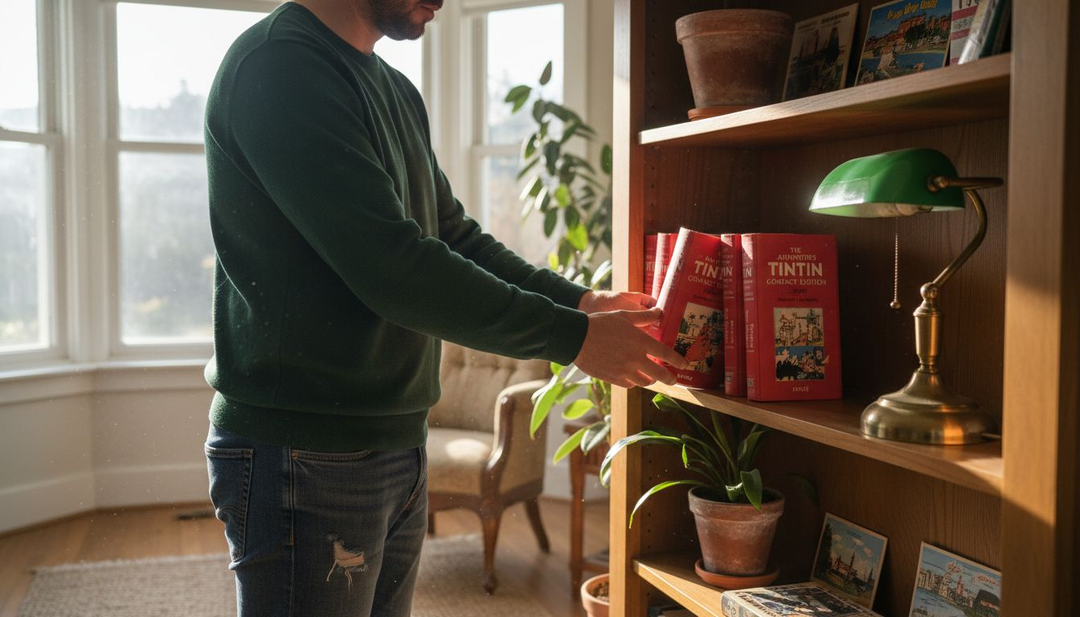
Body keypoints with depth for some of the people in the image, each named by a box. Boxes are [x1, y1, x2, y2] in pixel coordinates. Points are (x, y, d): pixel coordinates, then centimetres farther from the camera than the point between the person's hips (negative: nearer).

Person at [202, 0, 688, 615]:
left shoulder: (399, 94, 14)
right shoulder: (279, 63, -16)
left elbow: (456, 237, 15)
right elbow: (388, 266, -23)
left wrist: (583, 301, 2)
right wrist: (573, 336, -16)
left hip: (399, 447, 9)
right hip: (307, 456, -8)